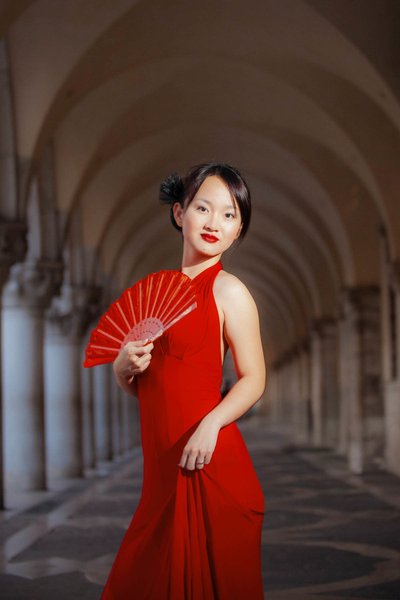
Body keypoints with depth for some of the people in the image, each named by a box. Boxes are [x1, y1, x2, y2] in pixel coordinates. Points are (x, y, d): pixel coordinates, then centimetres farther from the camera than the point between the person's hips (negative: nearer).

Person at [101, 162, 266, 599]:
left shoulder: (229, 291, -5)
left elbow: (253, 378, -8)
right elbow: (129, 383, 17)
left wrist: (211, 423, -23)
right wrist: (125, 366, -5)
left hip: (208, 463, -6)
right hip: (160, 462, 6)